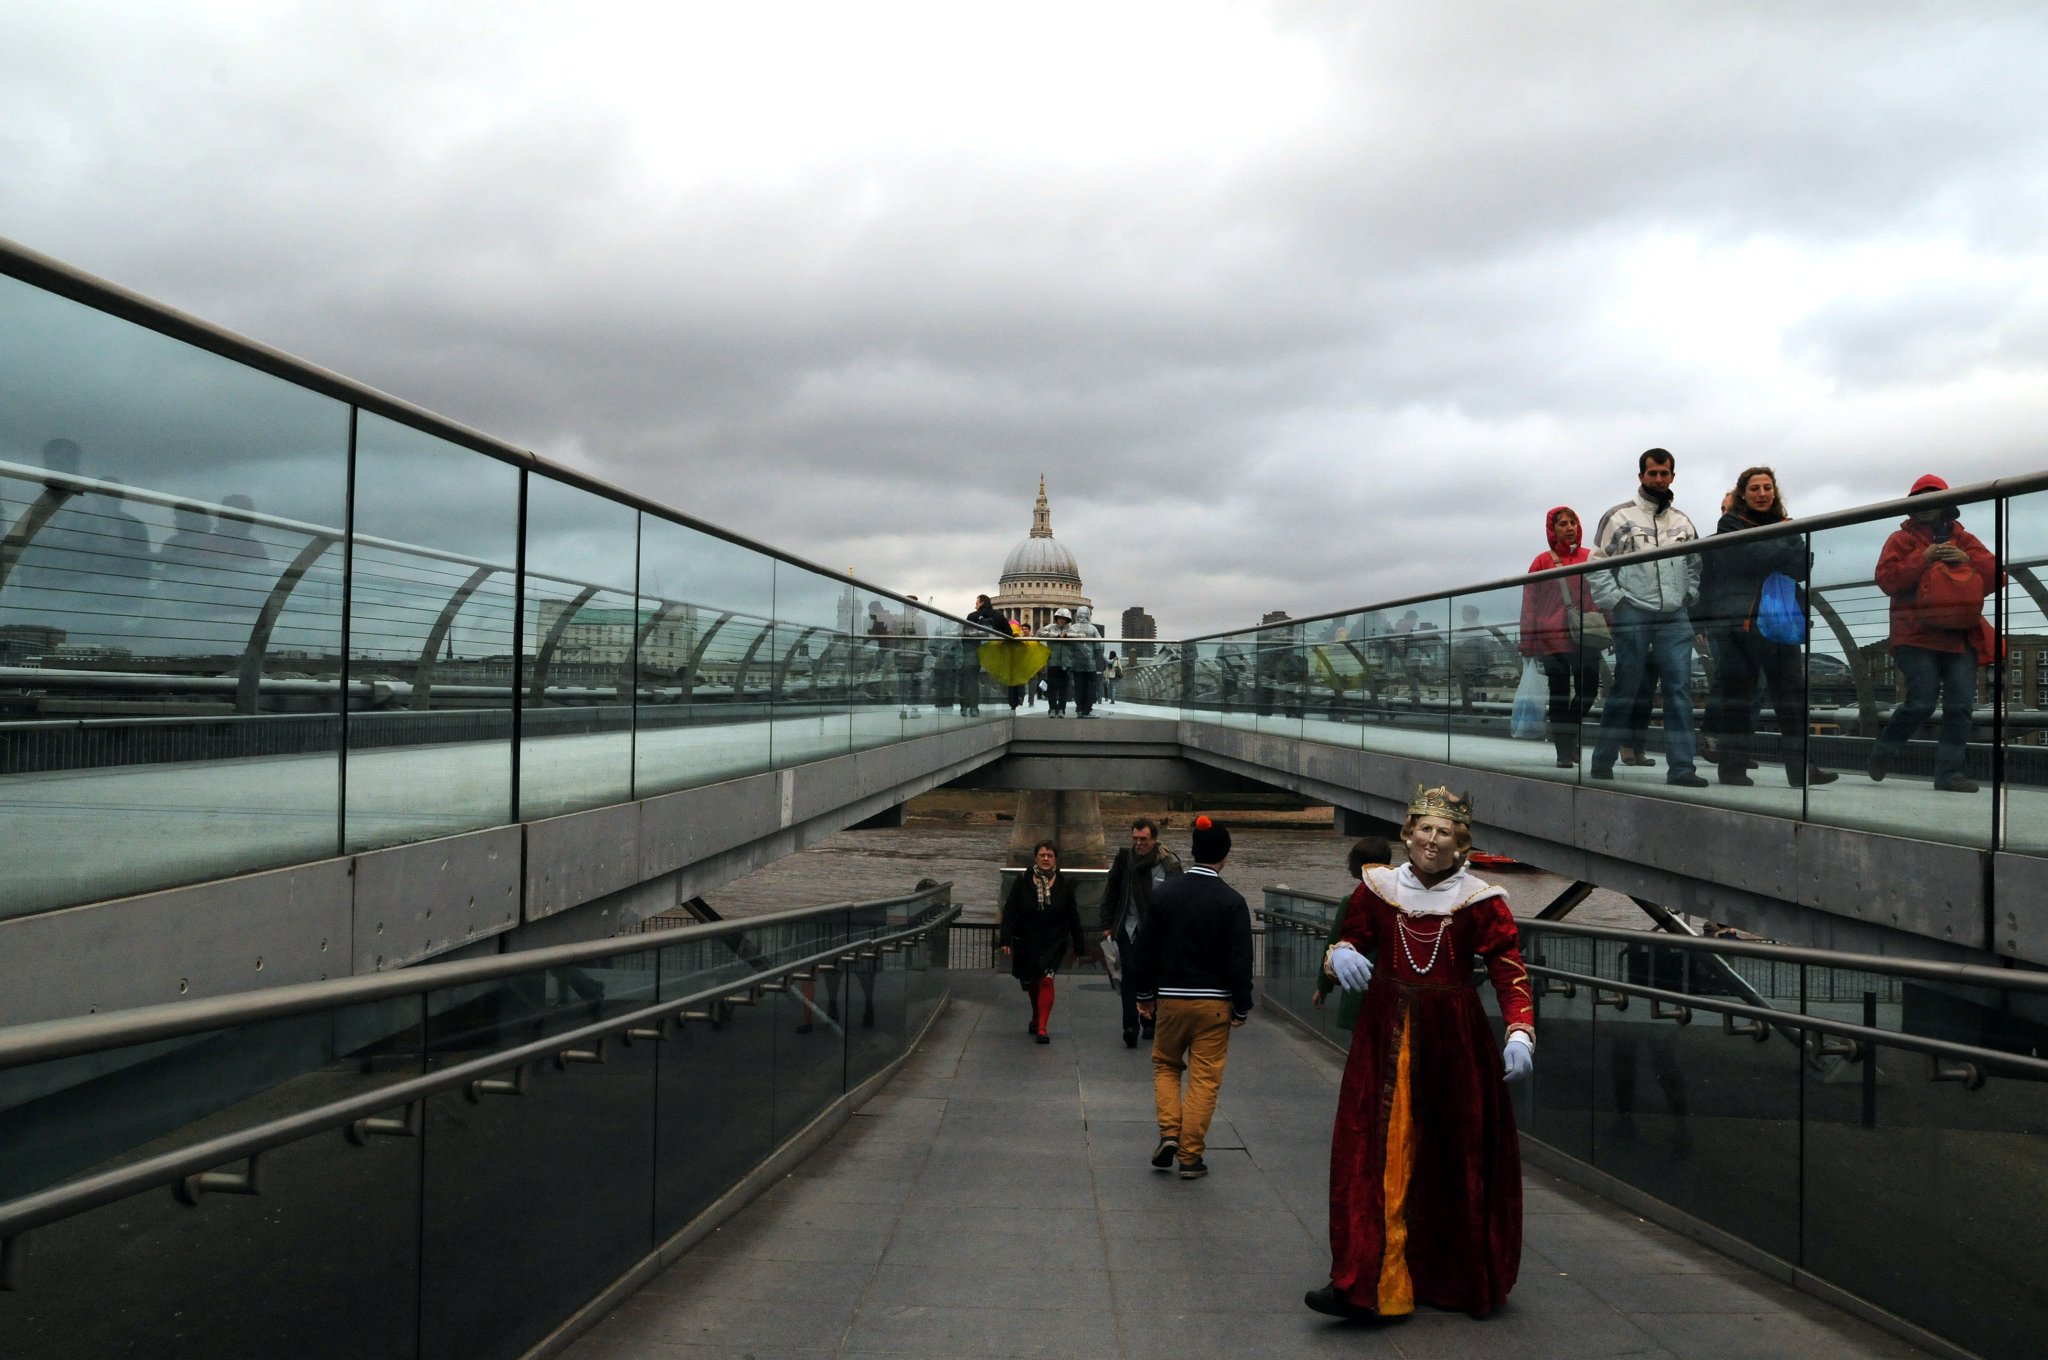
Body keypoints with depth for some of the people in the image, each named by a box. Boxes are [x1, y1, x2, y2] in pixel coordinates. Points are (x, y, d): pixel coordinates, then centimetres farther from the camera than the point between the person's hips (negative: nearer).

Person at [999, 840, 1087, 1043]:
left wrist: (1079, 945, 5)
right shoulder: (1023, 881, -5)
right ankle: (1037, 1017, 42)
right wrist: (1006, 939, -15)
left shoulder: (1064, 884, -3)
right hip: (1026, 941, 1)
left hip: (1054, 941, -1)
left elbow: (1072, 917, 3)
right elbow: (1009, 911, -6)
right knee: (1030, 982, 14)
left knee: (1046, 979, -16)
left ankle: (1042, 1027, -11)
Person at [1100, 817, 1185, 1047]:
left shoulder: (1169, 863, -5)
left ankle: (1149, 1022, 26)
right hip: (1129, 928, 0)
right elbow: (1111, 892, 8)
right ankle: (1131, 1026, -15)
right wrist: (1107, 924, 5)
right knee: (1130, 974, -12)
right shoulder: (1124, 857, 0)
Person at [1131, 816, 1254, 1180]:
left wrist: (1144, 995, 12)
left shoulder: (1165, 893, -2)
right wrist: (1241, 1008, 0)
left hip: (1170, 998, 2)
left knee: (1165, 1065, 21)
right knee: (1205, 1078, 5)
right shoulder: (1232, 902, -10)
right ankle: (1190, 1156, 8)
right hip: (1214, 1002, -2)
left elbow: (1145, 949, 2)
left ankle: (1169, 1133, 5)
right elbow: (1240, 961, -10)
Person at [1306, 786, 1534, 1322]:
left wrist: (1520, 1033, -21)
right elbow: (1349, 941, 12)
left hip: (1454, 1040, -1)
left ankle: (1462, 1279, 25)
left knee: (1457, 1157, 7)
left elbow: (1510, 972, -7)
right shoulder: (1378, 888, 4)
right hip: (1386, 1038, 1)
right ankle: (1367, 1280, -1)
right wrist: (1340, 955, -12)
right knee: (1377, 1153, -3)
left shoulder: (1481, 901, -3)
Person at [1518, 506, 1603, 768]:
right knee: (1560, 693, 0)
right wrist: (1528, 641, -2)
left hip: (1586, 636, 2)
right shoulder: (1543, 561, 4)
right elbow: (1530, 603, 4)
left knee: (1588, 690, -2)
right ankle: (1564, 752, 5)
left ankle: (1569, 736, 24)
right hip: (1554, 637, -2)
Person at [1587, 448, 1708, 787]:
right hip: (1633, 617, -4)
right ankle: (1603, 761, 11)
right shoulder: (1619, 516, 2)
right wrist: (1614, 603, -8)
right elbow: (1596, 566, -1)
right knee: (1623, 691, 1)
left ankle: (1681, 767, -5)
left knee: (1680, 692, -4)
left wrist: (1688, 597, 11)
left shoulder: (1682, 521, 16)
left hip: (1675, 620, 4)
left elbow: (1695, 566, 25)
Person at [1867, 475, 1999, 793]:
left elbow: (1994, 575, 9)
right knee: (1921, 702, -13)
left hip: (1961, 636, 4)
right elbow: (1886, 579, -7)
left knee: (1961, 705, -5)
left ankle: (1949, 772, -2)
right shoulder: (1902, 539, 7)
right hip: (1918, 636, -4)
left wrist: (1967, 561, -8)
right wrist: (1923, 558, -14)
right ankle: (1885, 748, 12)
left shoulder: (1964, 540, 17)